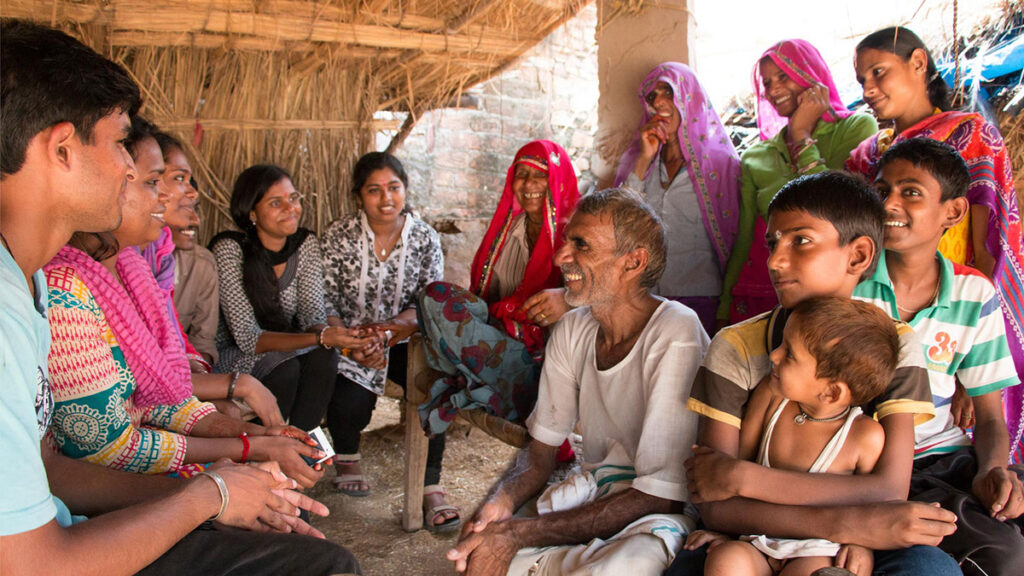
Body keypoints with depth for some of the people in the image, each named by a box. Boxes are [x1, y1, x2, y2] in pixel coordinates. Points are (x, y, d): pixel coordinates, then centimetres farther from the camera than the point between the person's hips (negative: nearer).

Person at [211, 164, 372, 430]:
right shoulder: (229, 249, -20)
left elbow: (313, 317, -8)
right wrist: (320, 338, -37)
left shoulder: (306, 244, -5)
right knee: (285, 368, -31)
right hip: (231, 357, -4)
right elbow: (247, 338, -25)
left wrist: (326, 333, -34)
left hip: (283, 347, 4)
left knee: (323, 358, -25)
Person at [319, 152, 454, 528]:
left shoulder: (425, 238, 0)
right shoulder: (338, 236, -3)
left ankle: (431, 487, -15)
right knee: (350, 402, -26)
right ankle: (347, 458, 13)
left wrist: (398, 325, -27)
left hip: (405, 342, 1)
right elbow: (325, 303, -7)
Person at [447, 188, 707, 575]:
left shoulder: (677, 336, -22)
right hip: (594, 491, 6)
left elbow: (660, 496, -23)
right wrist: (501, 501, -18)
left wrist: (518, 533, -25)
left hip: (669, 511, -5)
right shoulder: (572, 330, 0)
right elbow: (541, 448, 6)